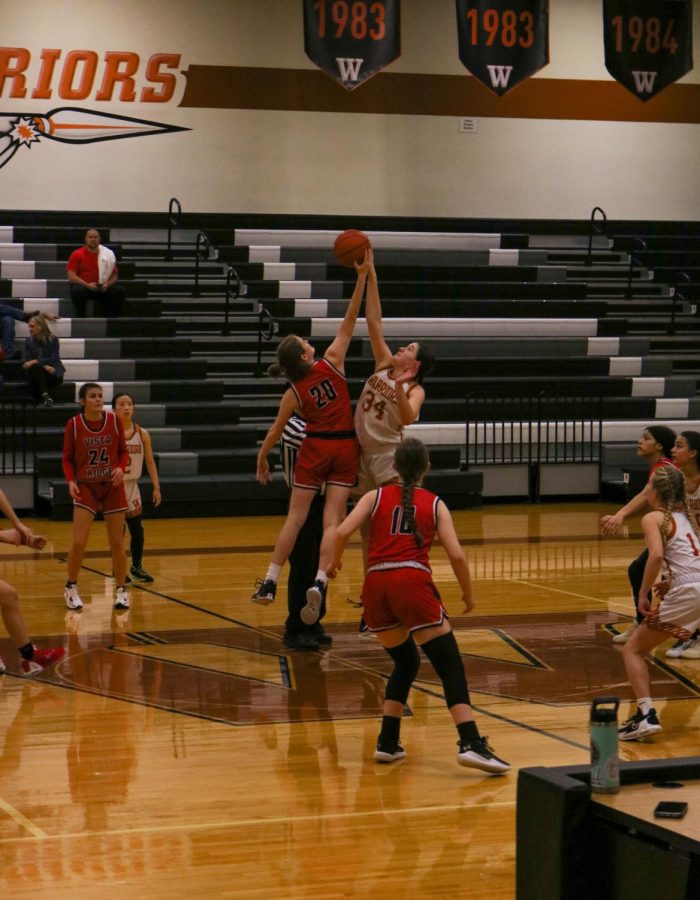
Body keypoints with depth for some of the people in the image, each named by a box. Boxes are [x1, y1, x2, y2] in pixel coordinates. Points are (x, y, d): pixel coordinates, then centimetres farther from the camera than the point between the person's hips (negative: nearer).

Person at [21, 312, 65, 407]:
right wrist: (44, 365, -18)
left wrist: (36, 361, -24)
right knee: (35, 368, -35)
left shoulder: (53, 339, -3)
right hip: (35, 373, 2)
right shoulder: (28, 341, 6)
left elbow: (54, 360, -11)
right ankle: (45, 395, -42)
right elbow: (25, 361, -3)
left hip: (53, 374, -2)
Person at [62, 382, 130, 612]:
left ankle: (122, 590, 19)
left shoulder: (113, 420, -3)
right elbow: (67, 458, 0)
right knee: (78, 543, -9)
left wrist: (121, 468, -14)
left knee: (117, 543, 4)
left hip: (112, 487, 1)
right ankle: (71, 588, 12)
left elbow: (123, 451, 5)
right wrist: (71, 481, -16)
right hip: (86, 487, -1)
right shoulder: (74, 424, -7)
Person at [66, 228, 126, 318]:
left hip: (102, 288, 3)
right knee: (77, 290, -36)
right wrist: (87, 285, -22)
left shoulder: (108, 254, 6)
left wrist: (107, 284, -13)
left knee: (120, 291, -20)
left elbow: (115, 275, 10)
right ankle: (81, 317, -18)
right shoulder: (77, 254, -2)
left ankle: (112, 318, -11)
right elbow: (71, 277, -8)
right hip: (83, 286, -3)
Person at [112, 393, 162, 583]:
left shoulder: (142, 434, -1)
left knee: (137, 528, 5)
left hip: (131, 485, 4)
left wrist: (156, 487, 1)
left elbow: (150, 462, 5)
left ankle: (137, 567, 22)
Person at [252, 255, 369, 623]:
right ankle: (319, 583, -20)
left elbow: (275, 431, 1)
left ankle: (270, 582, 7)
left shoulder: (294, 393, -5)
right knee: (332, 520, -5)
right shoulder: (332, 362, -7)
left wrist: (262, 461, 16)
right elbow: (349, 321, -7)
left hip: (315, 449, 0)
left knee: (295, 518, 6)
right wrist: (362, 277, -6)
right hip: (345, 447, 0)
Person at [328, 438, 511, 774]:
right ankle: (470, 743, -19)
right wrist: (468, 594, 17)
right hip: (413, 582, -3)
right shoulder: (434, 504, 14)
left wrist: (335, 562, 19)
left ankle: (387, 742, 19)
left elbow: (342, 532, 1)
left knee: (405, 663, 24)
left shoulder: (376, 496, 17)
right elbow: (456, 555, 3)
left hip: (375, 586, 3)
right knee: (450, 666, -3)